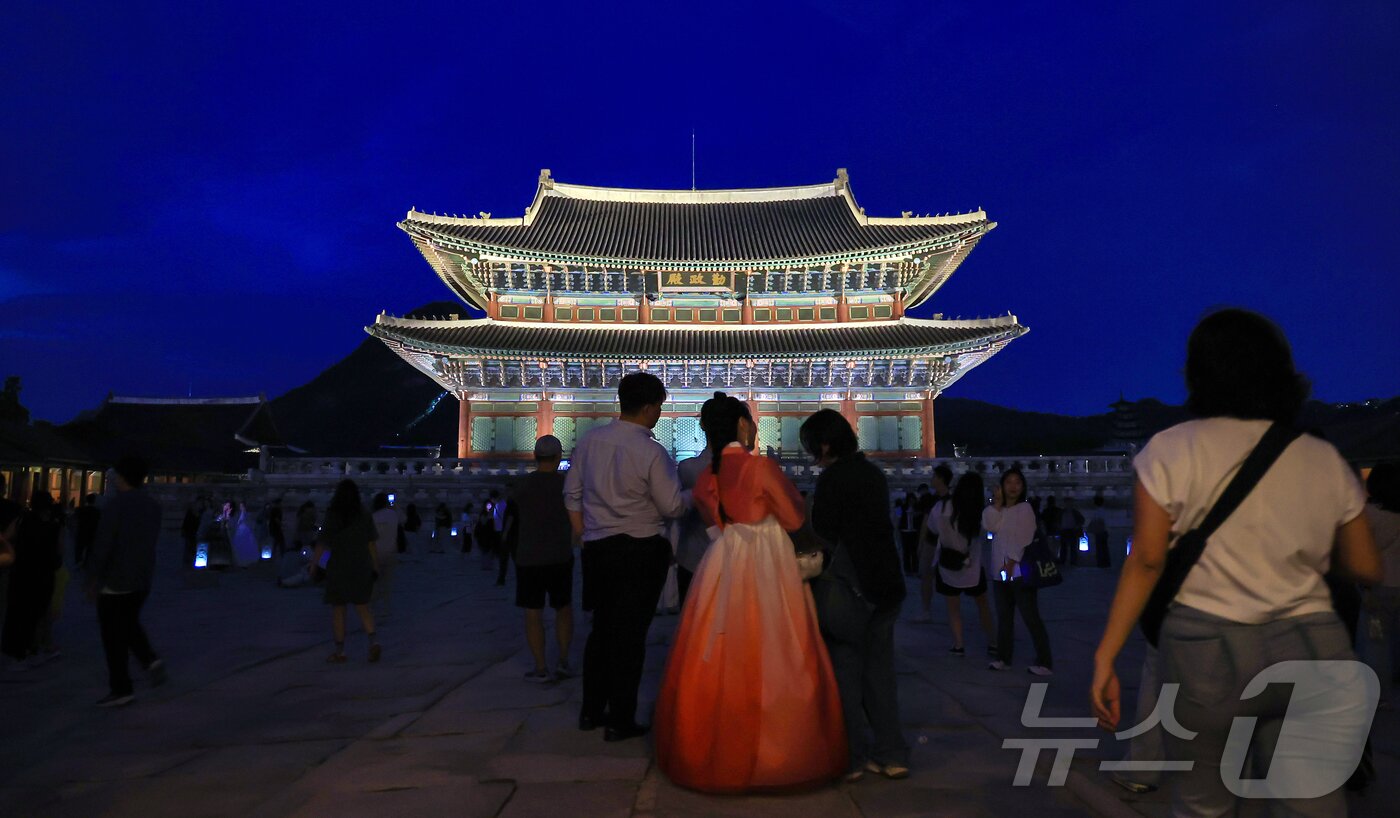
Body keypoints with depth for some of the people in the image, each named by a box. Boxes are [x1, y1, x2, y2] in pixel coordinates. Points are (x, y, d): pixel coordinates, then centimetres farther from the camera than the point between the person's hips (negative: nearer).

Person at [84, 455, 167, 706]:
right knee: (129, 624, 24)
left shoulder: (116, 504, -15)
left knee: (113, 636, 3)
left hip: (116, 581, -7)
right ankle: (150, 660, 3)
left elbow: (102, 544, -16)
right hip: (143, 580, 7)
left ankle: (121, 689, 7)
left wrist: (92, 579, -8)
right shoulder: (153, 506, 6)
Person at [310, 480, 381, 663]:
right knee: (362, 606, 13)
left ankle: (340, 651, 12)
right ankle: (373, 640, -7)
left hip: (338, 568, -3)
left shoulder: (332, 517, -9)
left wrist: (312, 565, 4)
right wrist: (375, 566, 6)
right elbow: (372, 543, -2)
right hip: (362, 567, 3)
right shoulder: (365, 515, -2)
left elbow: (322, 545, -8)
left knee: (337, 609, 8)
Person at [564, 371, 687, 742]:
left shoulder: (589, 440, 1)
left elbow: (572, 493, 7)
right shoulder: (651, 452, -16)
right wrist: (691, 495, 9)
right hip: (639, 552, -5)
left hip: (597, 548, 6)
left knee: (602, 628, 19)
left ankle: (591, 711, 29)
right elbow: (672, 507, -11)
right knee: (630, 635, 5)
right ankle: (620, 722, 13)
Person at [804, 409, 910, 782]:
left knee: (844, 670, 3)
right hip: (886, 583, 7)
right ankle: (891, 754, 17)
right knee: (879, 667, 13)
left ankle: (852, 757, 7)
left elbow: (823, 534, -11)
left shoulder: (832, 478, -12)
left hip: (848, 586, -7)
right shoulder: (874, 474, 10)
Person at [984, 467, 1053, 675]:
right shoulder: (998, 510, 14)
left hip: (1019, 571, -7)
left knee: (1031, 618, -8)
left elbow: (1023, 538, -13)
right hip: (999, 571, 7)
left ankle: (1044, 663, -4)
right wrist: (997, 503, -8)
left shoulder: (1025, 509, -5)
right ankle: (1003, 658, 22)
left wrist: (1012, 562, -19)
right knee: (1003, 617, 13)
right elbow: (988, 525, -5)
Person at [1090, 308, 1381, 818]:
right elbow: (1365, 569, 11)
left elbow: (1146, 561, -8)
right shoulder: (1325, 460, 6)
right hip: (1313, 650, 2)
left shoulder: (1171, 451, -3)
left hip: (1207, 649, -2)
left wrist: (1105, 656, -5)